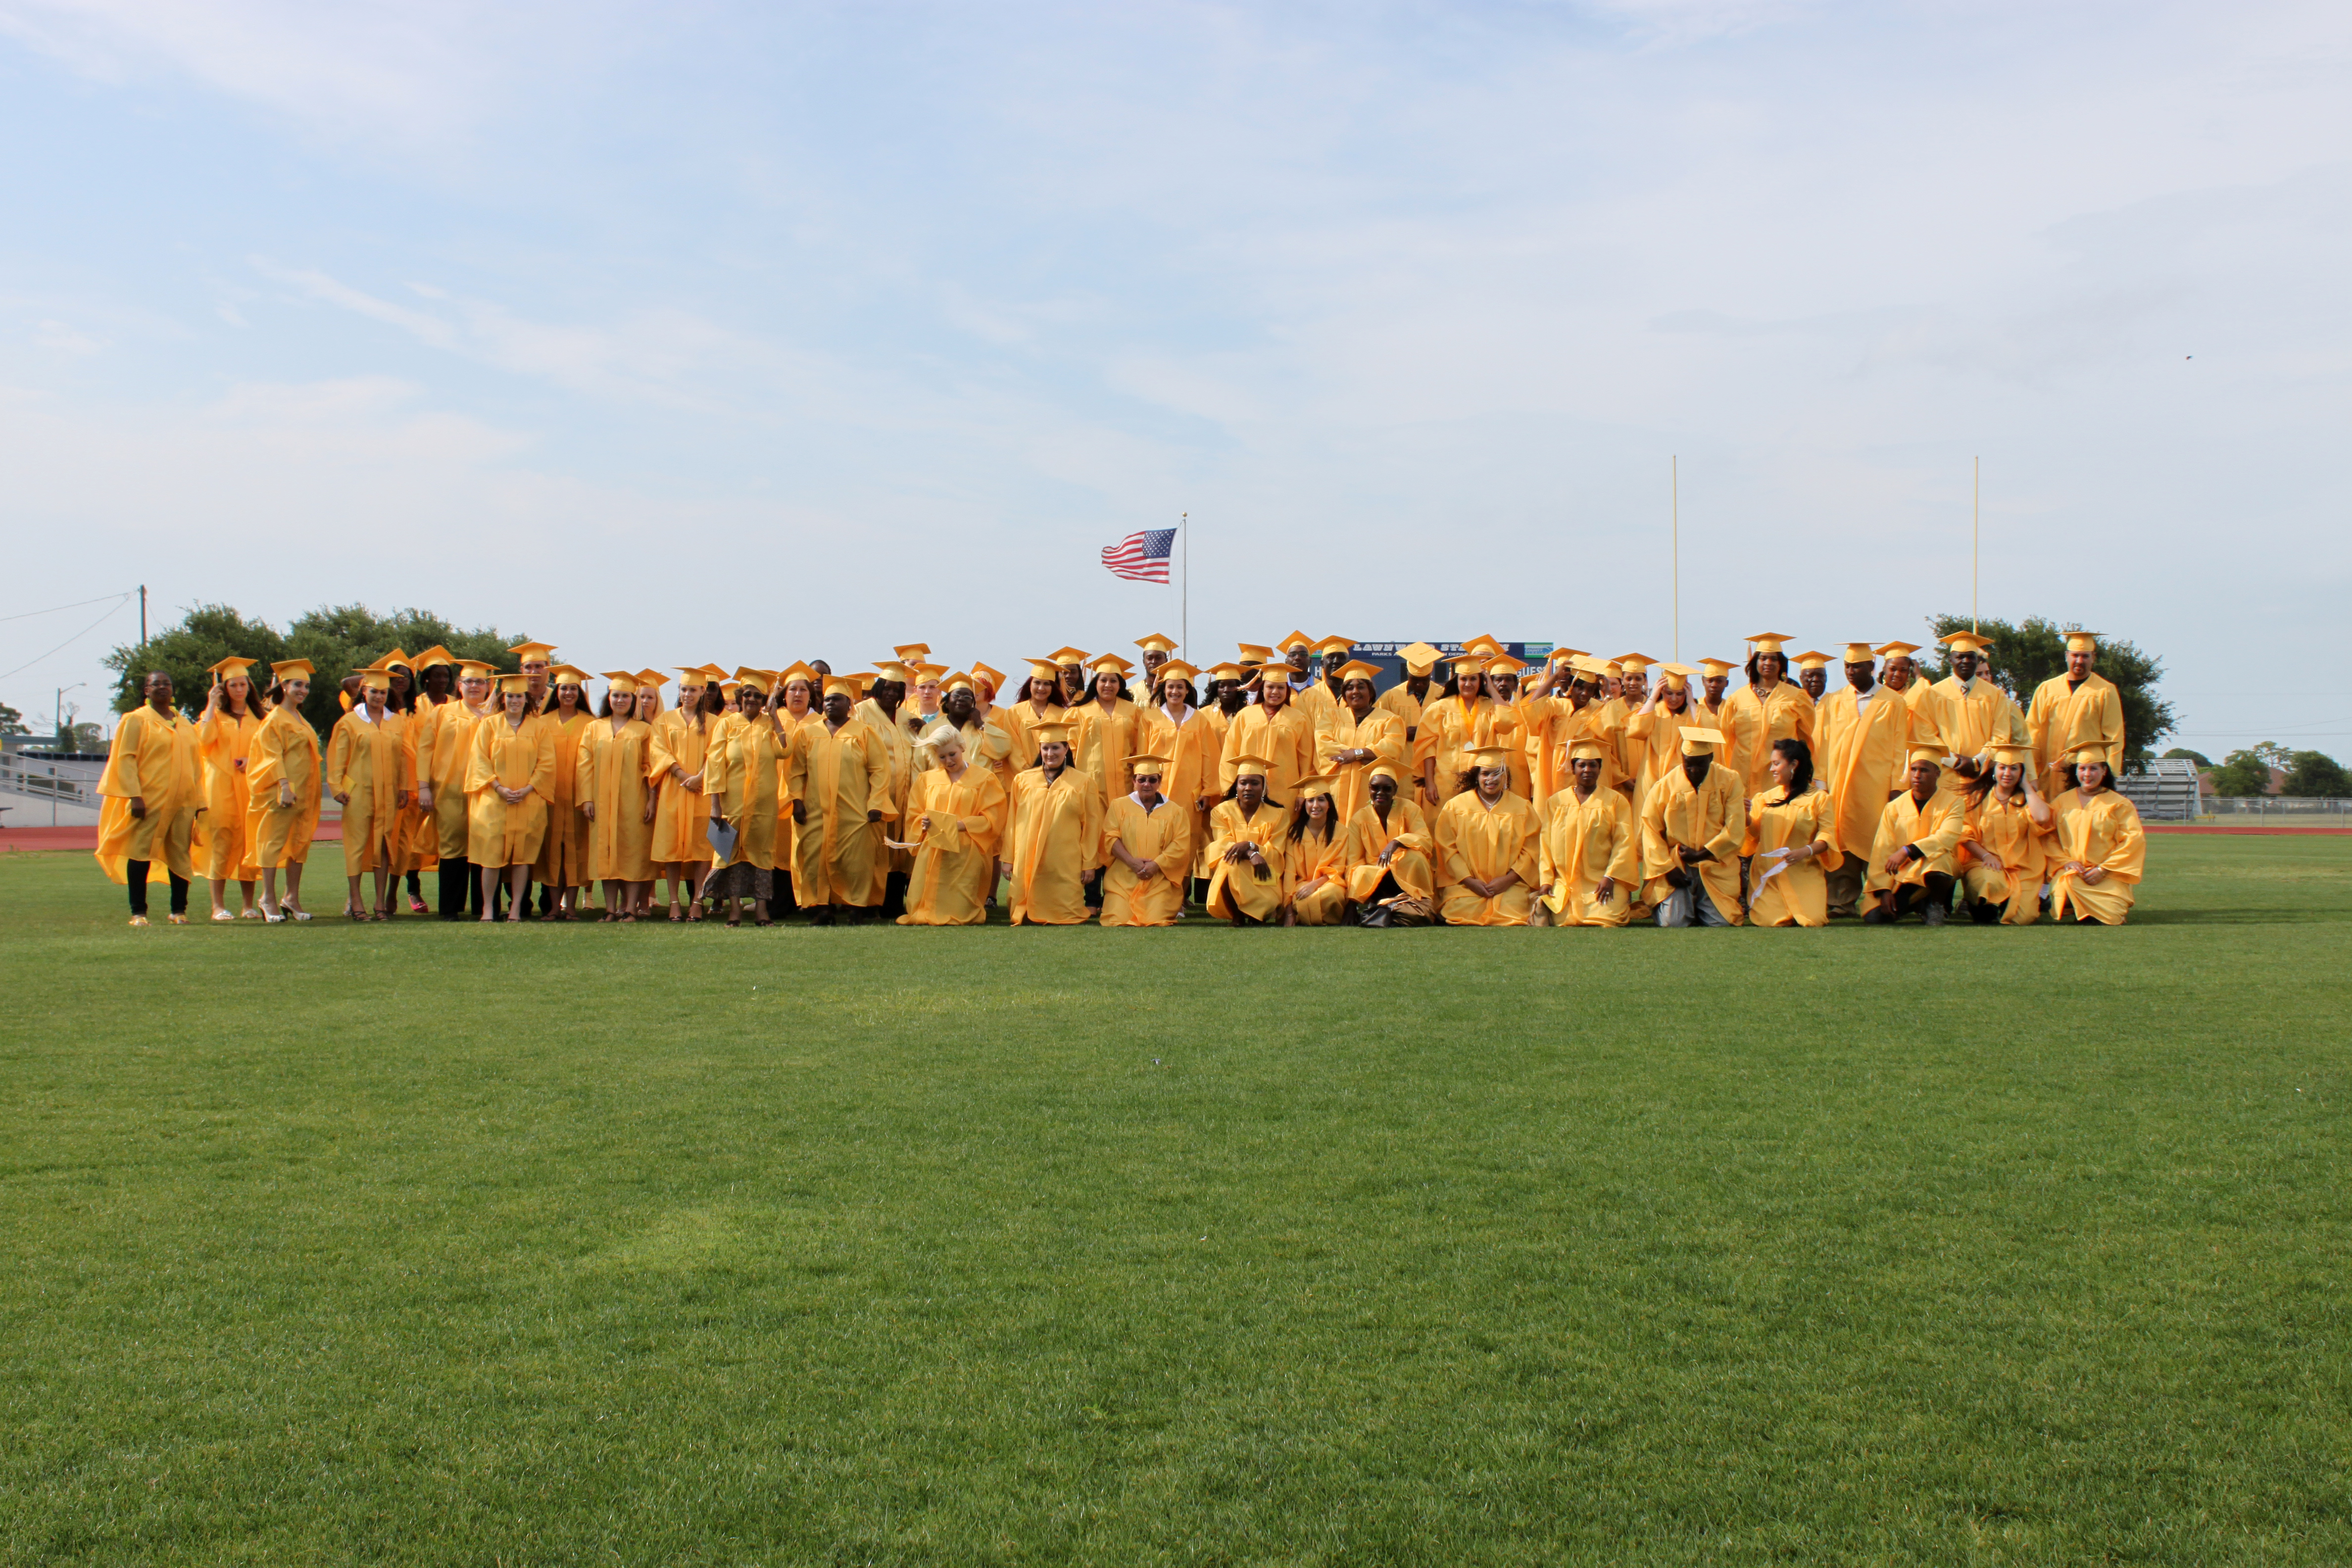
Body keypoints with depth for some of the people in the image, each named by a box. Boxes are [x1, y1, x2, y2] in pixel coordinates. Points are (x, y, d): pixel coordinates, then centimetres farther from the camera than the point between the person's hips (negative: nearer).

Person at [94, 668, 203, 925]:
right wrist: (134, 796, -16)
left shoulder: (185, 724, 17)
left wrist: (199, 799, 10)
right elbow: (126, 759, -5)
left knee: (181, 855, 1)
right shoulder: (137, 720, 3)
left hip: (182, 800, 4)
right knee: (141, 853, -5)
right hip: (149, 799, -4)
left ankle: (179, 911, 8)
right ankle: (138, 912, 0)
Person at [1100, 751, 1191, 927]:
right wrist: (1132, 861, -16)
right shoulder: (1119, 806, 9)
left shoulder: (1175, 811, 9)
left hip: (1161, 879, 0)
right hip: (1123, 878, 0)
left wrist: (1156, 865, -15)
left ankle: (1176, 907, 16)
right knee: (1118, 919, -18)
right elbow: (1110, 838, -1)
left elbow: (1180, 845, -1)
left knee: (1157, 919, -18)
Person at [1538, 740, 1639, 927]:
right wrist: (1546, 880, -3)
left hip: (1603, 882, -1)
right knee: (1564, 921, -23)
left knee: (1607, 920, -22)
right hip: (1565, 884, 1)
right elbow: (1545, 843, 9)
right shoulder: (1556, 802, 13)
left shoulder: (1616, 801, 7)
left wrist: (1610, 877, -14)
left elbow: (1624, 842, -1)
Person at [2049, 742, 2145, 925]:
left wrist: (2103, 869, -12)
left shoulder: (2120, 804, 5)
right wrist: (2066, 862, -11)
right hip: (2070, 871, 1)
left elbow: (2134, 841, -3)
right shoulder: (2062, 802, 12)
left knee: (2110, 915, -28)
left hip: (2108, 876, -1)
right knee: (2068, 885, -35)